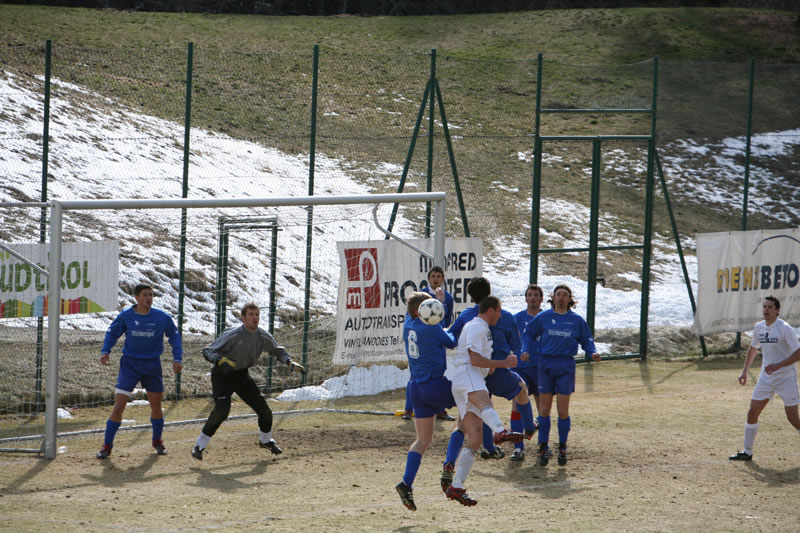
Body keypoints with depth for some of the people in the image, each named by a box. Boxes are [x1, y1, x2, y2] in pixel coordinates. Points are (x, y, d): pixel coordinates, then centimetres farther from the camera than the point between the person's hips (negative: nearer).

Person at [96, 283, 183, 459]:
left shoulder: (162, 317, -5)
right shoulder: (126, 316, -7)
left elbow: (174, 337, 7)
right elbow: (112, 333, 7)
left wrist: (177, 359, -2)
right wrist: (105, 351, -8)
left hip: (152, 365, 2)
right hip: (130, 364, -2)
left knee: (156, 405, 12)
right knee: (119, 405, -10)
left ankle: (157, 441, 35)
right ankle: (107, 445, -1)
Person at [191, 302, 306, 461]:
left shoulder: (263, 336, -7)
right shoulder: (232, 335, -24)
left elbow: (277, 351, 12)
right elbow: (207, 351, -23)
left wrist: (289, 361, -7)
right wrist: (221, 360, -43)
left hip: (242, 375, 6)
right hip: (222, 375, -6)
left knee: (263, 408, 4)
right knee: (221, 410, -25)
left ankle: (266, 440, 33)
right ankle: (200, 445, -13)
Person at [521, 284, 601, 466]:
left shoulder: (577, 320, 6)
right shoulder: (543, 317, 5)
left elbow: (586, 340, 11)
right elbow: (529, 334, 13)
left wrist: (592, 353, -8)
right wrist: (526, 350, -3)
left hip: (566, 366, 0)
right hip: (545, 364, 0)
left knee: (563, 409, 0)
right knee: (544, 409, 1)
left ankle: (562, 448, 10)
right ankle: (543, 448, 7)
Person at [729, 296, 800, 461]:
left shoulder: (784, 328, -15)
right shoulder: (759, 327, 5)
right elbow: (753, 348, 23)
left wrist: (778, 365, -27)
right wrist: (745, 371, 17)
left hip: (786, 378, -6)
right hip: (766, 378, 6)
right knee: (752, 413, 2)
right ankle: (747, 452, 13)